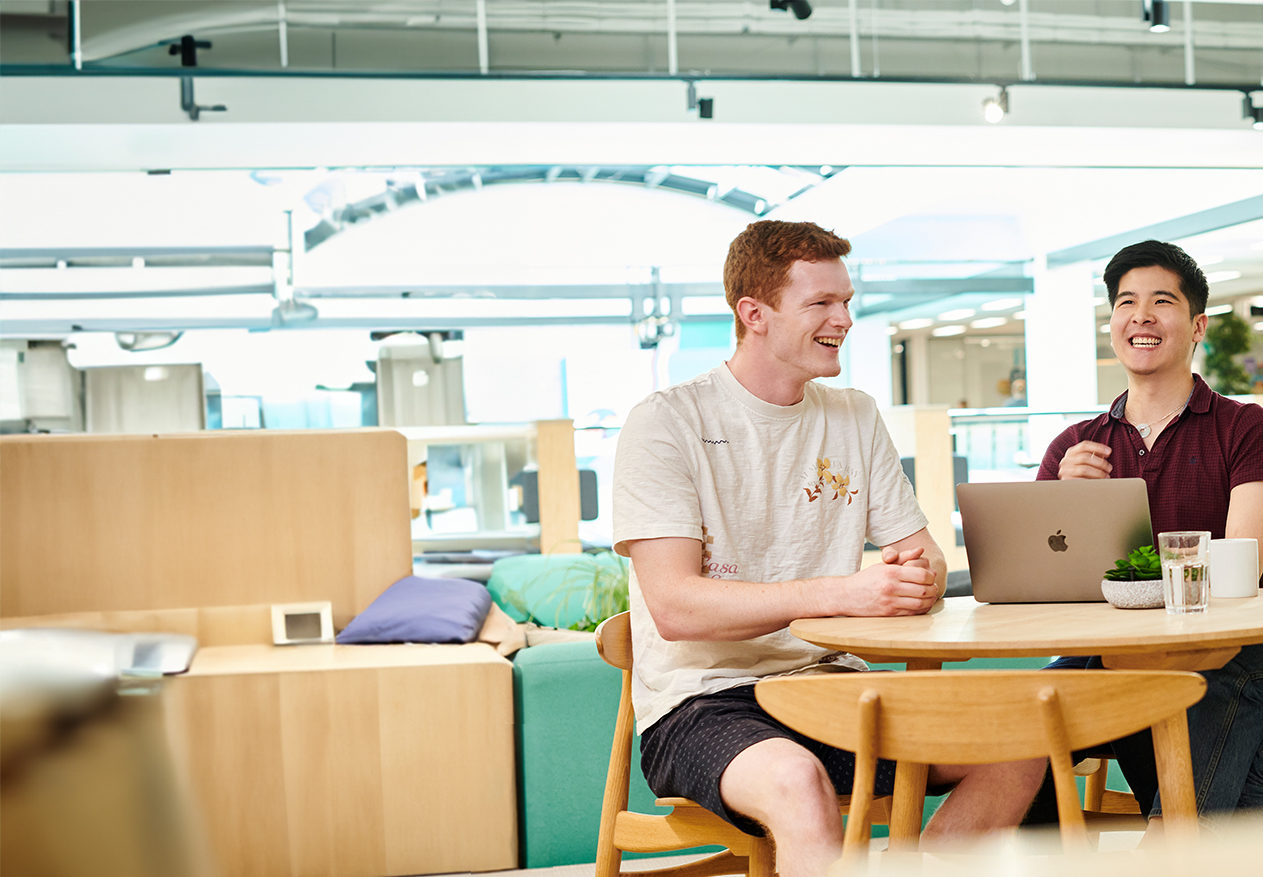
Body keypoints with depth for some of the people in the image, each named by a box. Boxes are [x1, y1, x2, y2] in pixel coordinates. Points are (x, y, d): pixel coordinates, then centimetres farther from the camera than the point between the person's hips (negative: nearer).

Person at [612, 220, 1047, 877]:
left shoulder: (856, 418, 13)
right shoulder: (666, 422, -7)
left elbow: (925, 557, 12)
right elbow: (675, 608, -17)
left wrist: (918, 575, -14)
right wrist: (841, 591, -27)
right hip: (701, 705, -6)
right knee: (795, 780, -37)